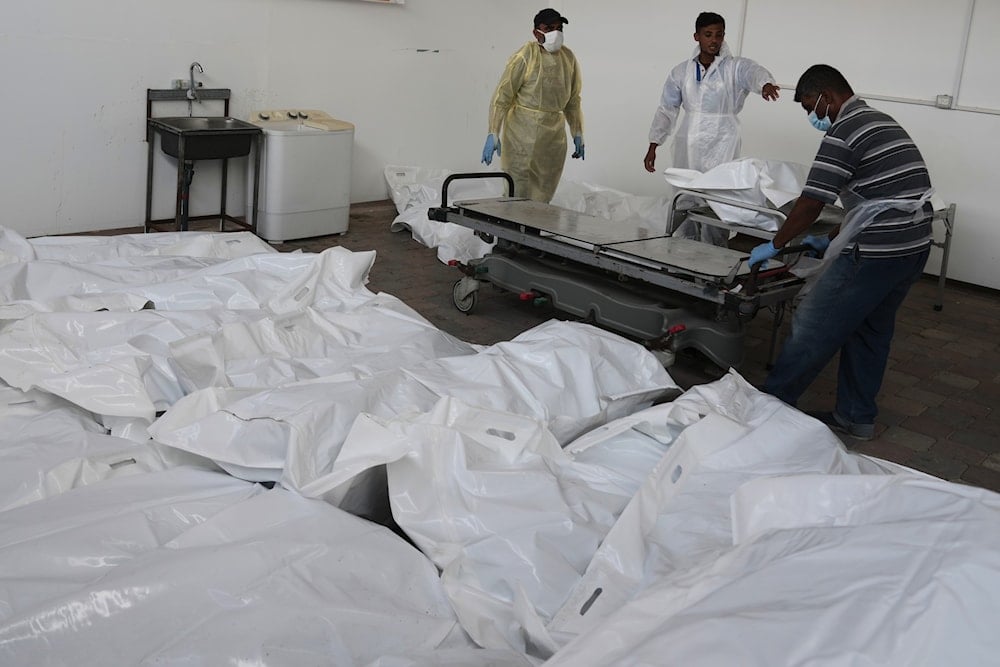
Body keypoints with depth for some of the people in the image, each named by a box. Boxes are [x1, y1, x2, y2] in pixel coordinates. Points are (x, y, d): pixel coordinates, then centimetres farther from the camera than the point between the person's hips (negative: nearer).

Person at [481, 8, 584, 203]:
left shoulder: (569, 58, 7)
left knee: (543, 196, 10)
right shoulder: (525, 56, -12)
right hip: (523, 132, -6)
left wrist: (577, 134, 19)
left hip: (554, 134, 6)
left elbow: (573, 100, 19)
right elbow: (502, 95, -13)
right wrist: (493, 134, -18)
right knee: (518, 193, -4)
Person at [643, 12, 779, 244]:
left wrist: (765, 84, -47)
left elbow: (754, 72, -23)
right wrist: (653, 145, 2)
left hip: (721, 147, -3)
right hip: (687, 146, 3)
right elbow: (667, 110, 10)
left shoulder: (736, 67, -1)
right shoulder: (681, 72, 8)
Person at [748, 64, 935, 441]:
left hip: (876, 253, -10)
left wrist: (775, 245, -2)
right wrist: (832, 241, 22)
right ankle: (857, 417, 27)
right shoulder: (881, 123, 18)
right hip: (914, 248, 10)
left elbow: (811, 203, -16)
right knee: (871, 331, 18)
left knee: (815, 327, 1)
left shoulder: (844, 131, -13)